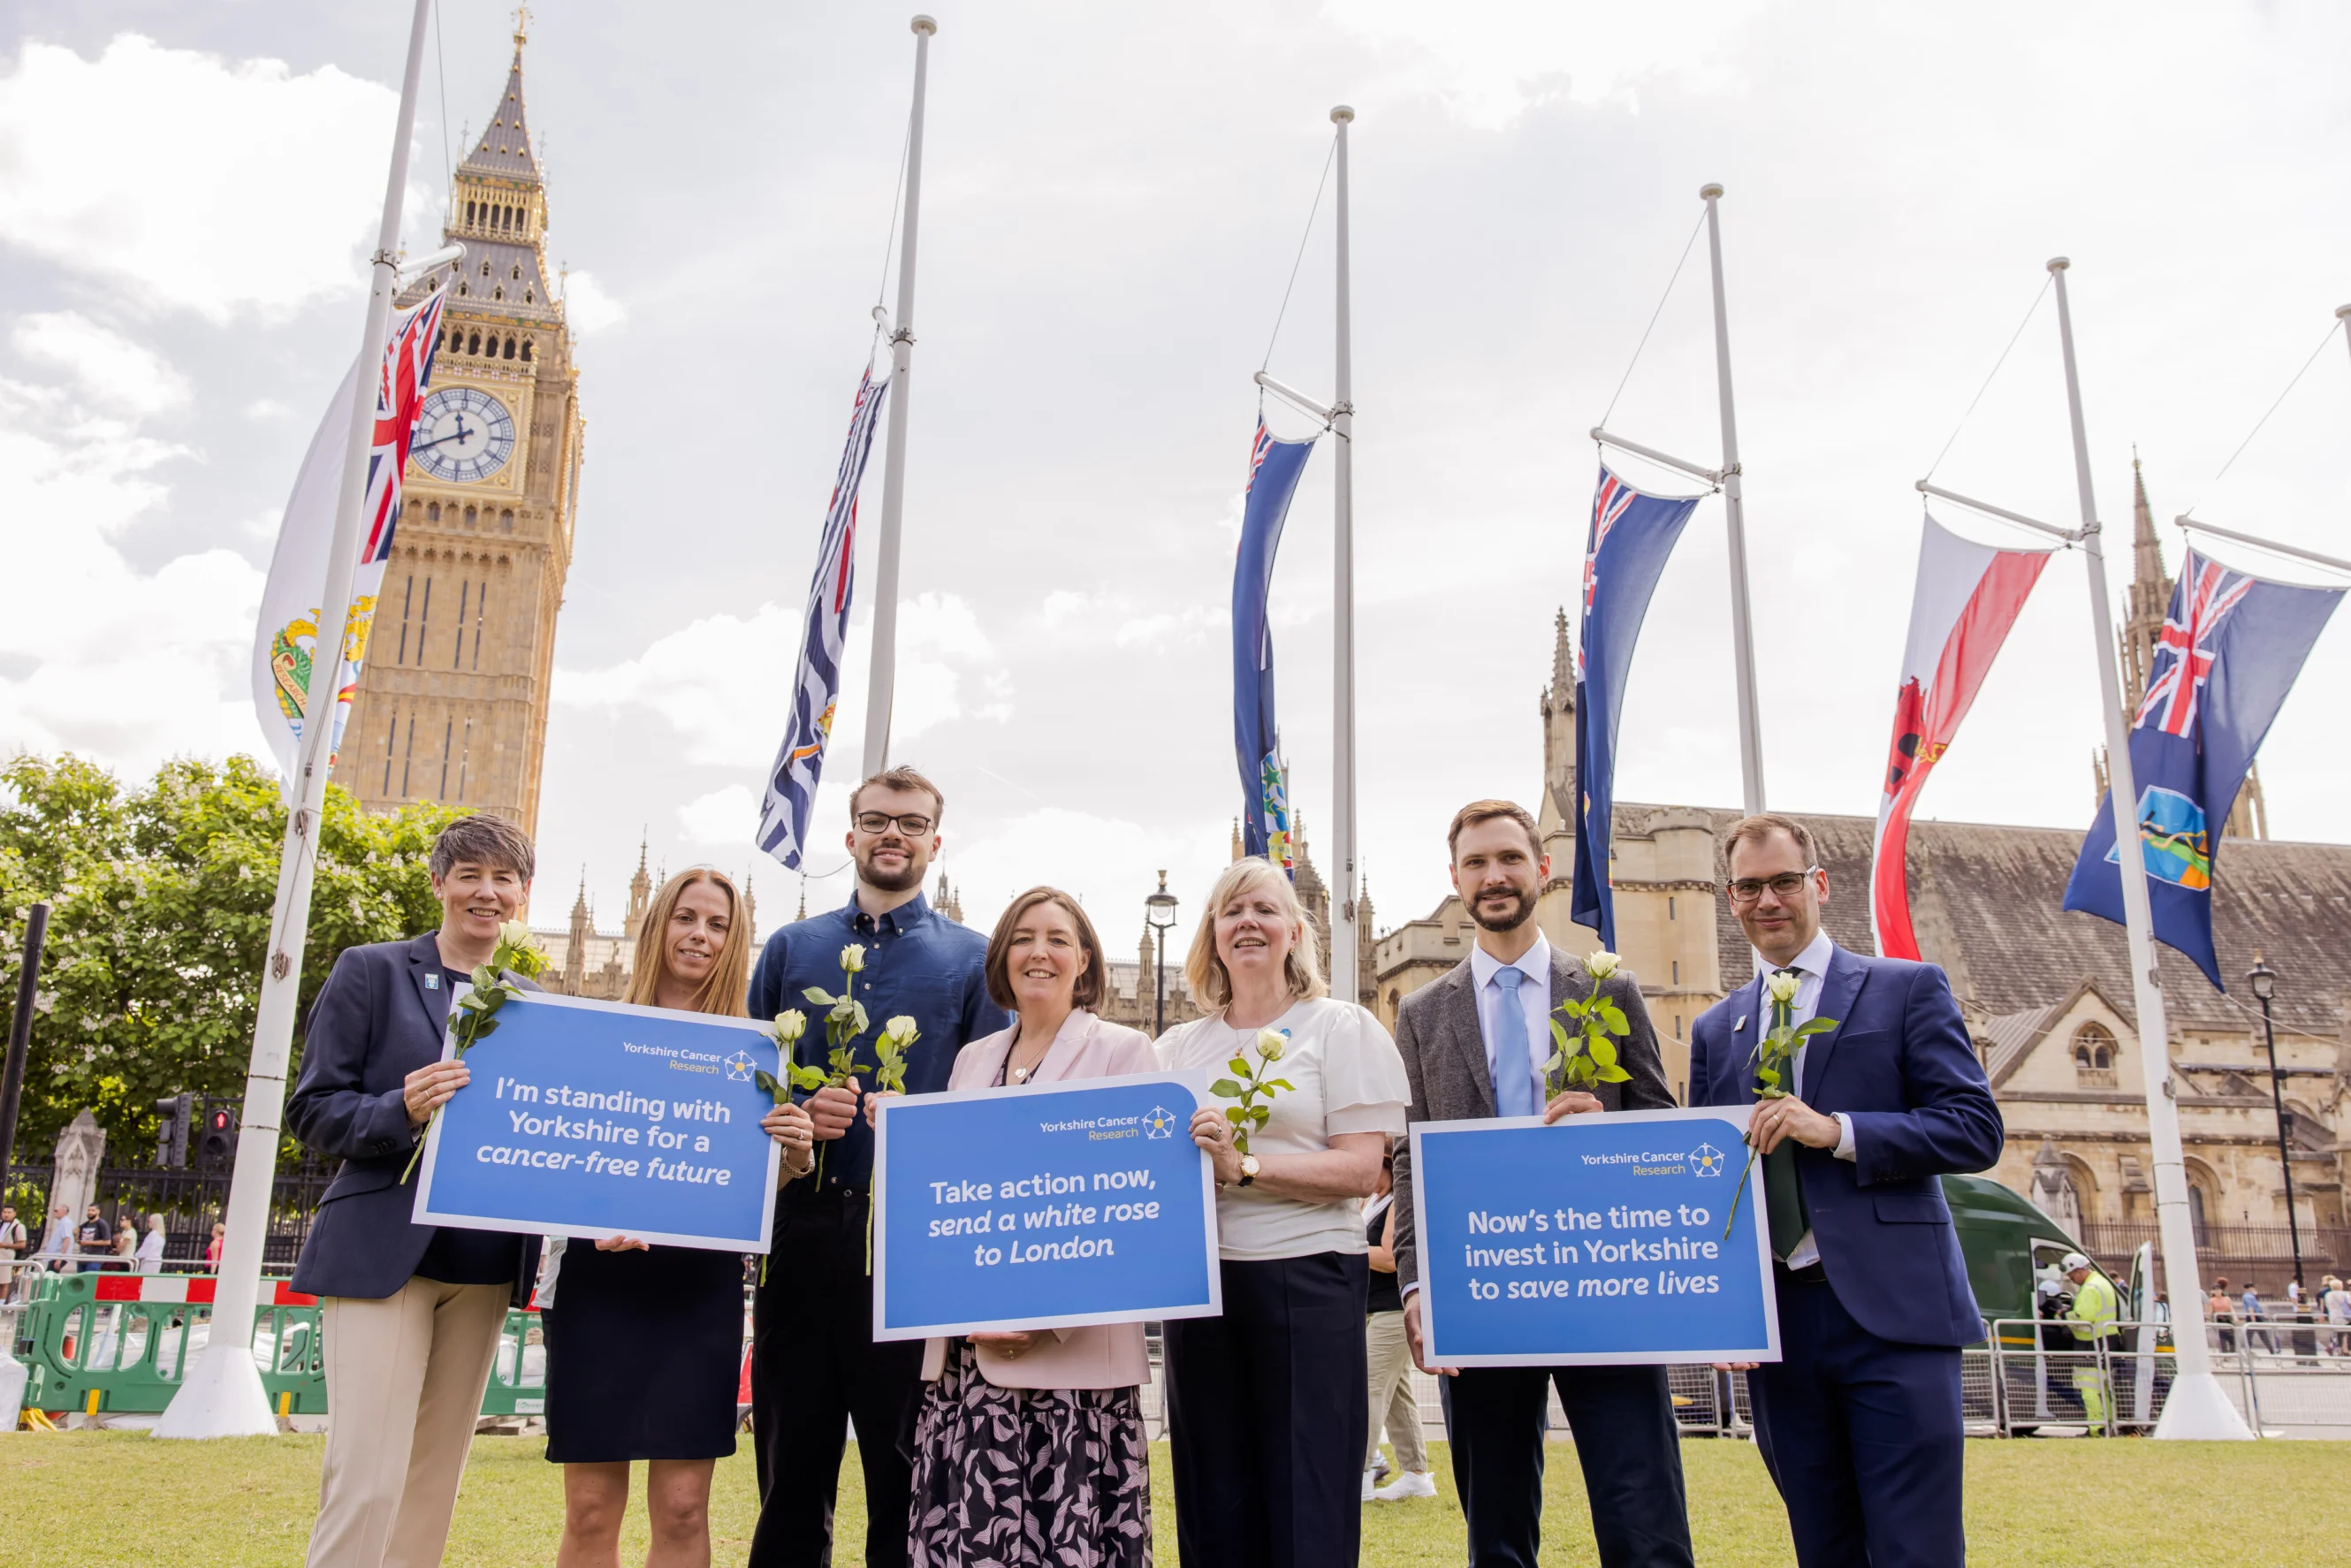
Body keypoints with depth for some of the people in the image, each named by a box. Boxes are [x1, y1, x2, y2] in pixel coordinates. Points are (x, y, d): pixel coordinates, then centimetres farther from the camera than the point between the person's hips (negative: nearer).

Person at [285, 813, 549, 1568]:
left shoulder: (533, 1003, 13)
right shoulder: (371, 972, 2)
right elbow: (313, 1109, -2)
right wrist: (401, 1111, -20)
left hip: (483, 1269, 5)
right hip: (383, 1253, -4)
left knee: (434, 1482, 9)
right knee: (366, 1478, -10)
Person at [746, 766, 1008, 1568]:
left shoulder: (972, 959, 5)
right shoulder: (790, 948, 12)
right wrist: (795, 1114, -8)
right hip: (801, 1227, 2)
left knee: (905, 1471, 7)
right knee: (791, 1469, 10)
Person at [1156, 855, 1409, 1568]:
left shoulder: (1341, 1028, 1)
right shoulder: (1179, 1046, 14)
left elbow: (1361, 1170, -9)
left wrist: (1245, 1166, -21)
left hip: (1305, 1279, -4)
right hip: (1199, 1280, 4)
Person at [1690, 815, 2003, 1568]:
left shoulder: (1908, 989, 5)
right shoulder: (1715, 1029, 16)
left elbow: (1978, 1129, -3)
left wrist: (1837, 1130, -15)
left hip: (1892, 1311, -4)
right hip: (1775, 1321, 4)